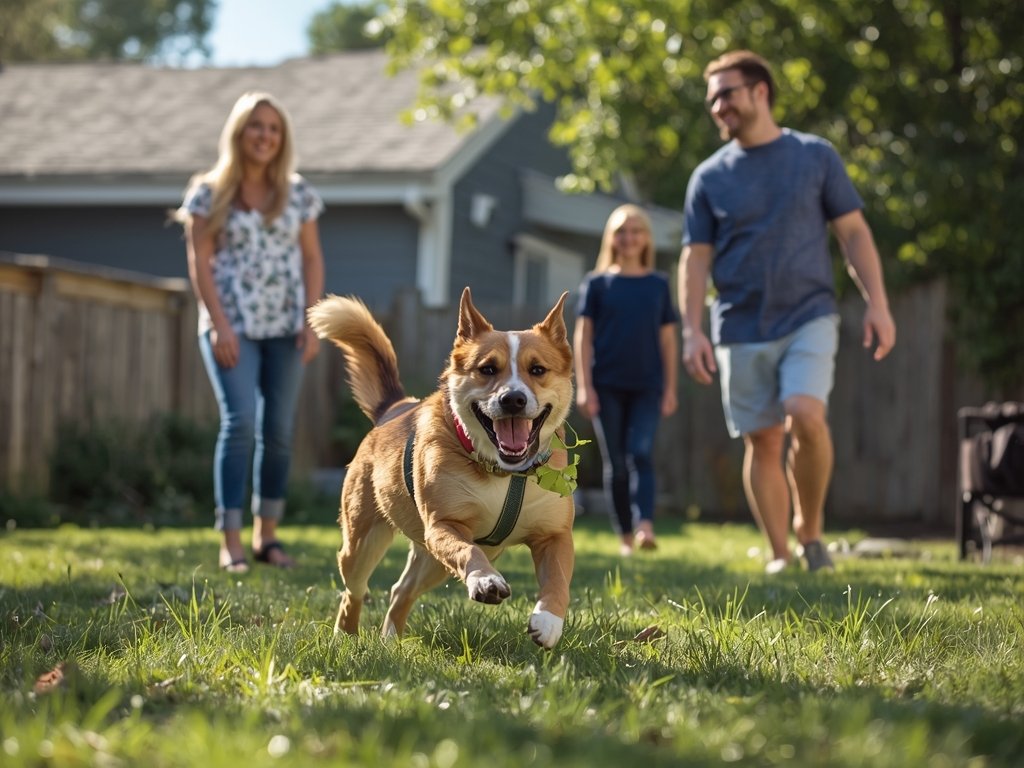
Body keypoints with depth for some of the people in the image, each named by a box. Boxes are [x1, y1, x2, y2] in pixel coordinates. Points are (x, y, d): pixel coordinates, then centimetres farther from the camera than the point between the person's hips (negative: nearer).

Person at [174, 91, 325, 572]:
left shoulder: (298, 193, 9)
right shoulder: (210, 193, 1)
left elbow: (311, 258, 9)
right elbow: (200, 263, -3)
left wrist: (312, 321, -2)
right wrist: (219, 325, -12)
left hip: (285, 326, 3)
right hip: (232, 326, -3)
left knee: (279, 429, 3)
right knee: (239, 421, -15)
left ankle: (267, 535, 14)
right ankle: (231, 542, -14)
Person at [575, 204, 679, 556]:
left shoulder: (658, 284, 8)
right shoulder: (596, 283, 5)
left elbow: (668, 339, 10)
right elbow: (583, 336, 3)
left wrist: (670, 388, 5)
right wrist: (584, 386, -5)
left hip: (647, 386, 0)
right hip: (607, 385, 0)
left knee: (641, 454, -15)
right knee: (615, 463, 3)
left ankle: (645, 526, -26)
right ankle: (625, 536, 8)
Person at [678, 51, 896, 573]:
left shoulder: (816, 157, 5)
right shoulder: (709, 177, 7)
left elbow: (853, 232, 6)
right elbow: (695, 258, 5)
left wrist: (877, 303, -3)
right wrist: (692, 331, -6)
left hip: (809, 317, -2)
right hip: (741, 329, 2)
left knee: (806, 415, -22)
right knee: (763, 442, 2)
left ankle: (810, 529, -2)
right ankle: (779, 556, 13)